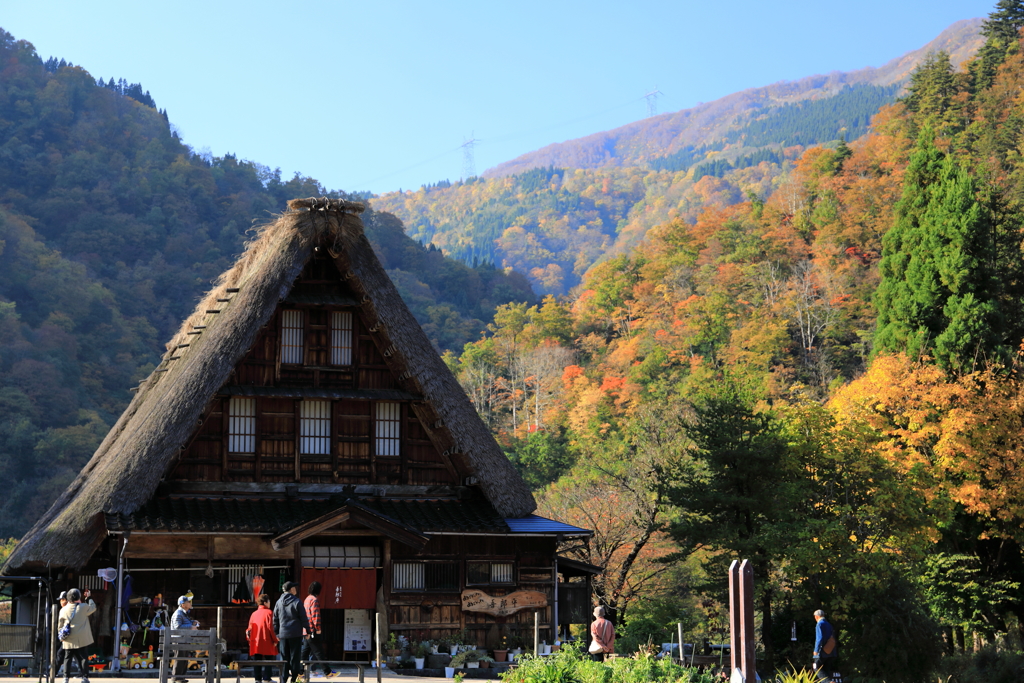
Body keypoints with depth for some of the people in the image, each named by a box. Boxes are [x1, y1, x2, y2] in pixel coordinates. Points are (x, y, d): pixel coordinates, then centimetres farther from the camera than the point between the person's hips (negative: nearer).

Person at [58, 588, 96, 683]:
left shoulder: (64, 610, 0)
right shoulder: (84, 607, -7)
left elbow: (60, 625, 7)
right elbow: (93, 608, 12)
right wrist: (89, 598, 23)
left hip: (68, 640, 1)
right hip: (80, 639, -1)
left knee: (68, 658, 9)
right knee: (82, 657, 3)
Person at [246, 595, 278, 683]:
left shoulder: (254, 614, 11)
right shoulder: (268, 612, -5)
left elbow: (249, 629, 10)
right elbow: (270, 627, -11)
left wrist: (249, 638, 20)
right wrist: (275, 640, -6)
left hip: (255, 642, 5)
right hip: (266, 642, -5)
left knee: (256, 661, 7)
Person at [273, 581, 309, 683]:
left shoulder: (279, 602, 7)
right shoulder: (297, 602, -8)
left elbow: (275, 618, 11)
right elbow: (304, 618, -6)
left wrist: (276, 633, 17)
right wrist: (307, 630, 4)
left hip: (283, 634, 4)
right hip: (296, 634, -4)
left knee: (284, 657, 9)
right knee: (295, 656, 0)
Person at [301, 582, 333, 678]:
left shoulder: (307, 599, 16)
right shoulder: (314, 600, -13)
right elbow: (315, 615, -20)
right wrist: (318, 628, -14)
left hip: (306, 630, 9)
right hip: (313, 631, -9)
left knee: (305, 652, 11)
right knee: (318, 652, -5)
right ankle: (328, 672, -1)